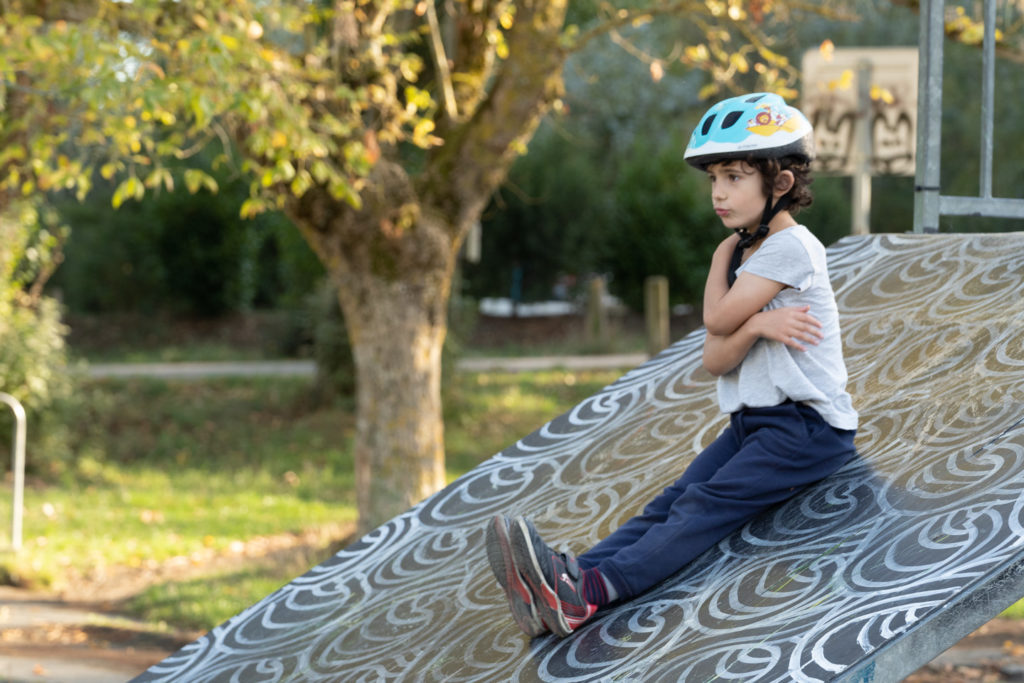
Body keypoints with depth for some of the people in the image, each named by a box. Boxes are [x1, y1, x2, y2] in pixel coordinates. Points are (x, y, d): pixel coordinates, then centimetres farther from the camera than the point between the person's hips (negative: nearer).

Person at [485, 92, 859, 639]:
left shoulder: (791, 248, -12)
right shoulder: (742, 254, 16)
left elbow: (716, 319, -14)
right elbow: (714, 360, 5)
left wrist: (725, 255, 4)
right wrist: (756, 326, -16)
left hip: (808, 424, -9)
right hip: (752, 420, 9)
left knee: (707, 505, -26)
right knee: (672, 503, -13)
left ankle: (590, 592, -47)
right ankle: (572, 575, -35)